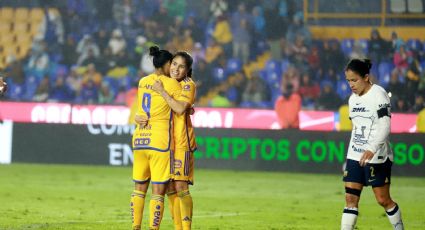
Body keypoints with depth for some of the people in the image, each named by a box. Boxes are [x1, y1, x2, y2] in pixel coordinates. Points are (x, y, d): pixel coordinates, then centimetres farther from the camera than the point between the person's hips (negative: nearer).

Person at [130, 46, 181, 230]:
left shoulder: (143, 82, 11)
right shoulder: (172, 84, -5)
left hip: (139, 139, 6)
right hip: (160, 141, -5)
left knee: (139, 188, 12)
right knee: (158, 190, -3)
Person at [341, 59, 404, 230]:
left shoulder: (378, 95, -12)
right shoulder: (353, 99, 12)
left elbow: (385, 127, -21)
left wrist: (372, 149, -34)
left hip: (377, 157, -7)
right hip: (355, 156, 7)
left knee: (383, 200, 0)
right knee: (350, 198, -2)